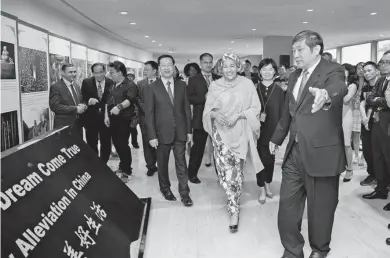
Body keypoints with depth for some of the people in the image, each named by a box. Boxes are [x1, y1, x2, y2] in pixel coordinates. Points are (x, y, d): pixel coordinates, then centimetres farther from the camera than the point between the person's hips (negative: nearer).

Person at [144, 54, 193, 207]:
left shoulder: (182, 85, 4)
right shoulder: (151, 88, -4)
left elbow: (186, 108, 5)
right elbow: (149, 114, -6)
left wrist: (189, 130, 3)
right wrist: (152, 136, -10)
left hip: (180, 132, 1)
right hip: (162, 133, -1)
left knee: (181, 163, 5)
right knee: (162, 164, 13)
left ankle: (184, 193, 15)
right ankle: (165, 189, 32)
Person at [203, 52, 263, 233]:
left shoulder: (247, 84, -2)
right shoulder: (214, 86, 3)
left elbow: (256, 108, -2)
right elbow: (207, 110, 7)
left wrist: (238, 115, -16)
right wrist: (215, 114, -14)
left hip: (240, 133, -1)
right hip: (221, 133, 1)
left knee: (236, 171, 5)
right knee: (225, 170, -7)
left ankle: (233, 210, 21)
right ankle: (234, 209, 11)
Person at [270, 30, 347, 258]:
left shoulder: (332, 71, -8)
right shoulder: (295, 76, 12)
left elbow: (339, 88, -33)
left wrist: (325, 94, -56)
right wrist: (277, 138, 28)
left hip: (321, 152, -6)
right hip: (295, 152, 6)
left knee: (320, 208, 8)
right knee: (287, 205, 9)